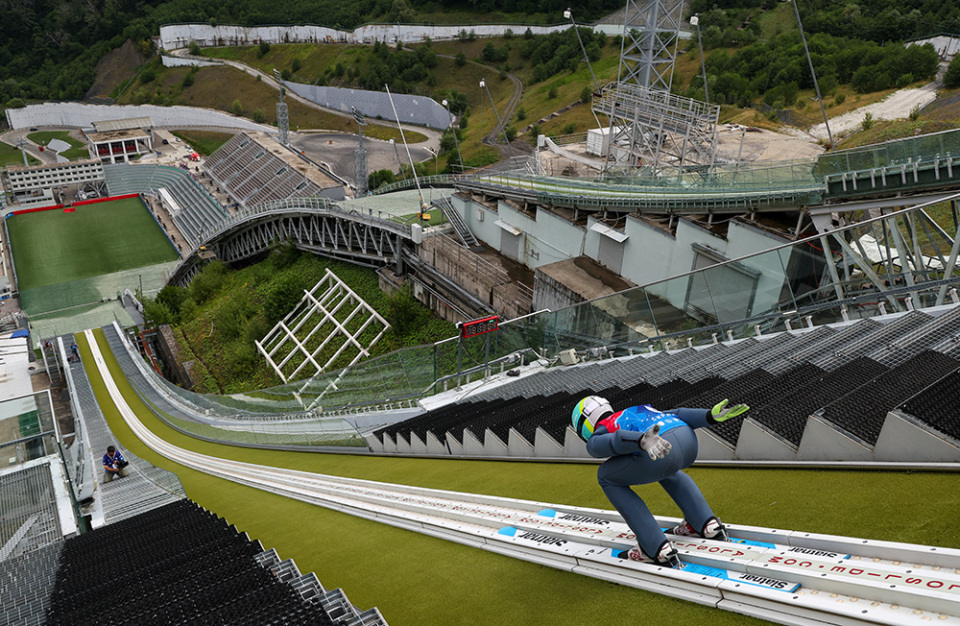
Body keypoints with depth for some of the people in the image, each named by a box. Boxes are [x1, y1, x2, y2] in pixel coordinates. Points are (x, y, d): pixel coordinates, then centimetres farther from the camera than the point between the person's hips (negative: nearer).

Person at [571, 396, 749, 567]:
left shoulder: (594, 443, 18)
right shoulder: (638, 411, 39)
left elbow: (617, 439, -5)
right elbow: (675, 415, 25)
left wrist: (643, 441, -25)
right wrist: (711, 415, 12)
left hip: (660, 452, -7)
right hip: (689, 439, 7)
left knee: (607, 477, 19)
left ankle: (657, 549, 12)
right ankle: (707, 524, 31)